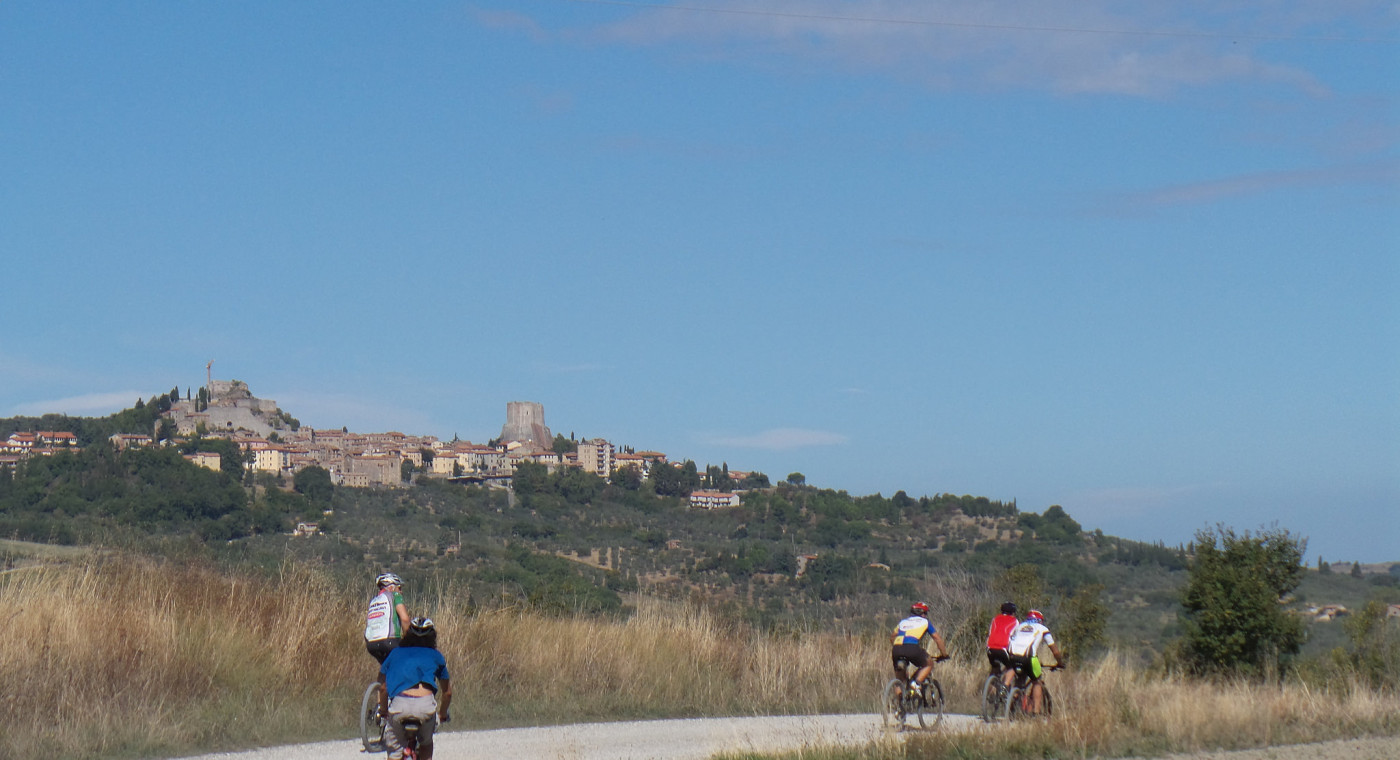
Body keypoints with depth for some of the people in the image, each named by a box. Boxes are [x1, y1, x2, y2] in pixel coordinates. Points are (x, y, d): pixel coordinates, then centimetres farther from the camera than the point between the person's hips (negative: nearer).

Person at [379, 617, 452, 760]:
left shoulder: (395, 653, 26)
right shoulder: (436, 656, 24)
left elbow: (383, 688, 28)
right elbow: (447, 692, 30)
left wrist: (383, 711, 45)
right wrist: (443, 714, 47)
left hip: (399, 705, 0)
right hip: (426, 705, 0)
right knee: (426, 744, 30)